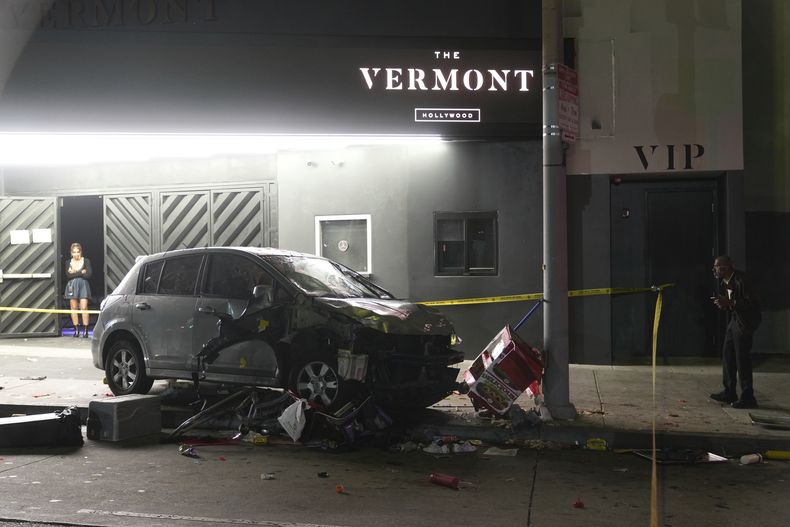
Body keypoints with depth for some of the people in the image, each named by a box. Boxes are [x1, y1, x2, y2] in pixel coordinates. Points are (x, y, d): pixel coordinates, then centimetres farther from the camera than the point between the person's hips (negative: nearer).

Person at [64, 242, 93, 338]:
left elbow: (89, 274, -7)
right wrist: (81, 272, -12)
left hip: (83, 285, -2)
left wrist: (75, 273, -7)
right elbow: (68, 275, -5)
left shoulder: (86, 261, 3)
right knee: (74, 308, 2)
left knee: (84, 308, -9)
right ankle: (76, 330, 8)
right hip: (72, 286, 2)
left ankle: (85, 330, -8)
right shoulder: (69, 262, 9)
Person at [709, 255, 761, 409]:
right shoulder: (724, 283, 8)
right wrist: (722, 303, -3)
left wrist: (730, 303, -29)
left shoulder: (740, 280, -21)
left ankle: (747, 397, -1)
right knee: (727, 354, 12)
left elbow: (752, 303, -25)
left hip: (745, 321, -10)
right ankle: (729, 393, 21)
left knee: (742, 357, -8)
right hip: (734, 319, 10)